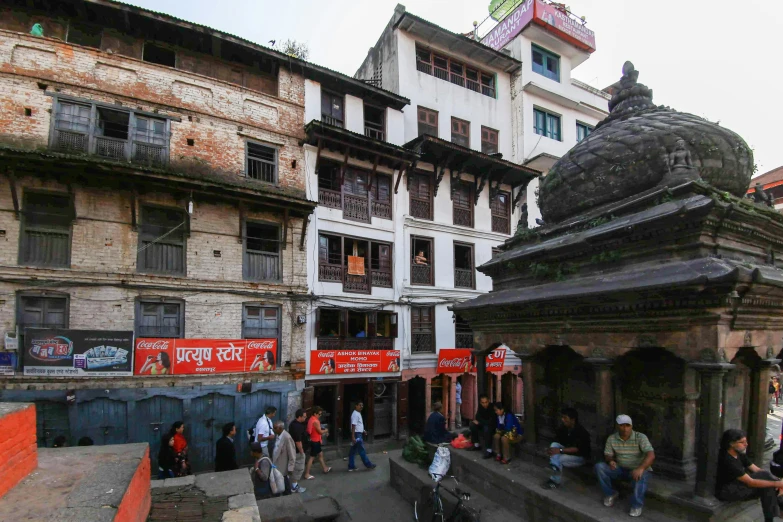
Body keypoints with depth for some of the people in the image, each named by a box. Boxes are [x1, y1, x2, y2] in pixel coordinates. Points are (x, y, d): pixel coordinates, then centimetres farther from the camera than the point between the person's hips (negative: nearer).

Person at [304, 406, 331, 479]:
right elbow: (320, 431, -18)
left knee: (320, 454, 20)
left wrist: (323, 433, 12)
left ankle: (325, 469, 34)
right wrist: (326, 430, 2)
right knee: (312, 457, -3)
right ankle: (307, 474, 2)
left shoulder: (311, 419, 7)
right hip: (315, 441, -10)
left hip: (314, 440, 10)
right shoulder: (316, 421, -22)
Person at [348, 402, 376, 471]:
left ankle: (351, 466, 16)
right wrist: (353, 437, -26)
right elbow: (353, 426, -23)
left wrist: (363, 431, 18)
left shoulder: (358, 413, 14)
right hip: (357, 434, -10)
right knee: (361, 450, -1)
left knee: (353, 451, 11)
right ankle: (368, 464, 7)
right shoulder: (355, 414, -18)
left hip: (359, 434, 10)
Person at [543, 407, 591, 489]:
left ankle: (555, 481, -8)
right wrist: (553, 449, -22)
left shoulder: (581, 431, -25)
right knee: (554, 445, -19)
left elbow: (577, 449, -30)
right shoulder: (563, 428, -5)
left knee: (559, 459, -26)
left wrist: (560, 450, -34)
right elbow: (556, 441, 0)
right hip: (567, 452, 6)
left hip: (580, 456, -6)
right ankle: (554, 466, -36)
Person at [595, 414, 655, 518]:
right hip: (620, 469, 4)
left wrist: (641, 468, -44)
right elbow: (607, 455, 0)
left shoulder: (641, 437, -16)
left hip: (638, 469, -3)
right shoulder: (611, 438, -5)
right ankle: (610, 494, 3)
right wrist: (610, 461, -26)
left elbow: (651, 455, -29)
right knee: (599, 467, -18)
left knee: (640, 477, -39)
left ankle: (637, 505, -18)